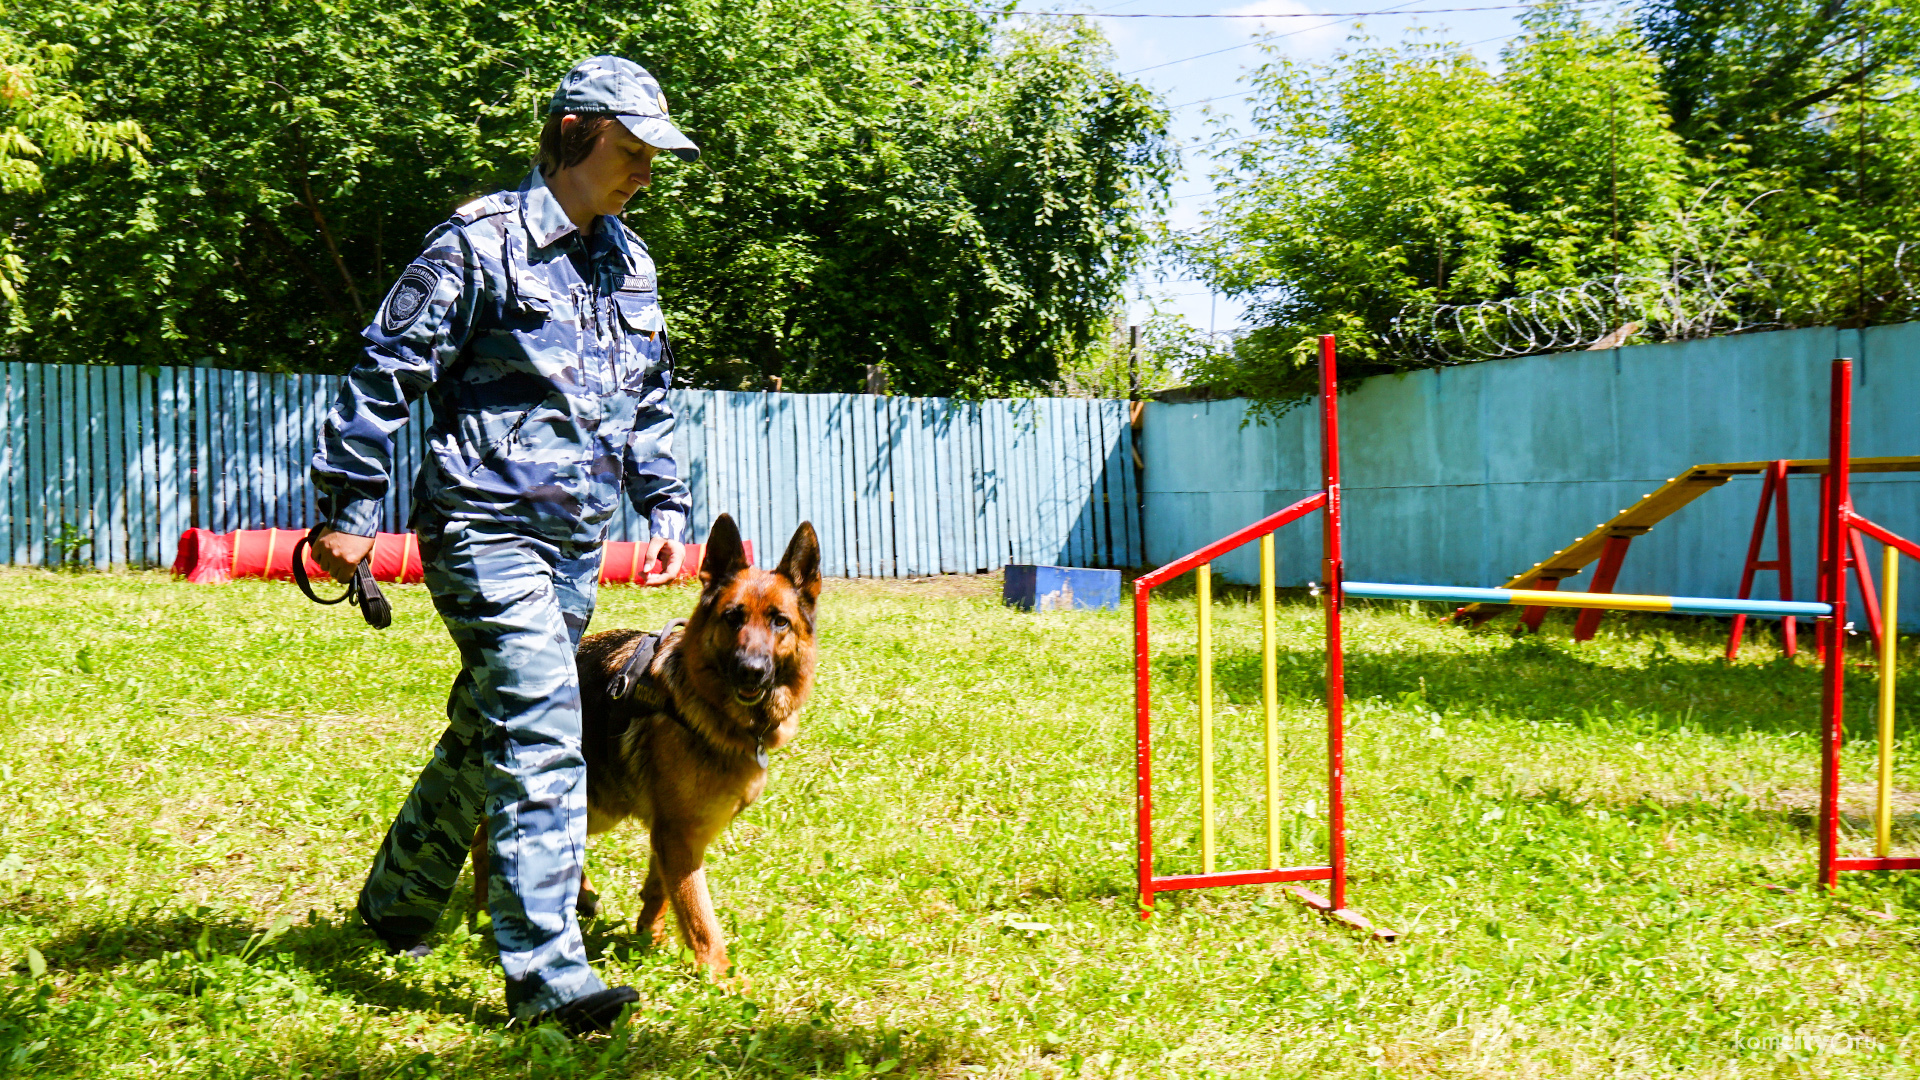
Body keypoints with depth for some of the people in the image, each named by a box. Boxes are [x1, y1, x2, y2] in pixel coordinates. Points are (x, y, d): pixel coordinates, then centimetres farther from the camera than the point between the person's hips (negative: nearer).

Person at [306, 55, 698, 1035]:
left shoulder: (629, 262, 15)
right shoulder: (482, 242, -8)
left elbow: (649, 402, 26)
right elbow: (387, 371, -7)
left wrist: (664, 505, 19)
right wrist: (346, 506, -8)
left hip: (576, 542, 8)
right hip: (488, 526, -8)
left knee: (488, 730, 17)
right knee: (540, 738, -14)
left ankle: (396, 900, 36)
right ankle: (545, 975, -9)